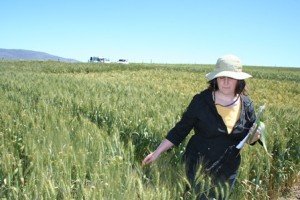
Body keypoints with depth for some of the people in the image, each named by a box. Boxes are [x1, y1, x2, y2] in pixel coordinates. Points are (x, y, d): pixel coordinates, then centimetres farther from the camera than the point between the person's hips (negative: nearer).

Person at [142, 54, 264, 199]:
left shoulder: (246, 105, -5)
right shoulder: (201, 100, -15)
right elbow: (181, 129, -9)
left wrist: (255, 135, -17)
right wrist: (157, 152, -12)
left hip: (228, 170, 3)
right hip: (199, 165, -3)